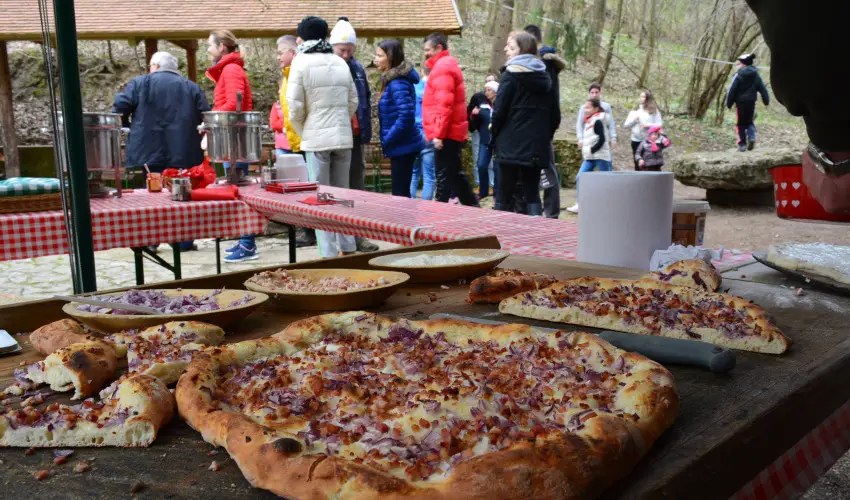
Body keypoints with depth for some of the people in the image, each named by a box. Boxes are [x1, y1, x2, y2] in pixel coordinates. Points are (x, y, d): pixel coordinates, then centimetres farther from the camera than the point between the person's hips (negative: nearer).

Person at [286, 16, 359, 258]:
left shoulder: (301, 63, -5)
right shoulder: (340, 62, 8)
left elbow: (295, 107, -8)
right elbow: (353, 102, 10)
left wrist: (303, 133, 7)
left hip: (316, 138, -4)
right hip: (344, 137, 4)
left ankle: (329, 253, -1)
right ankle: (348, 248, 17)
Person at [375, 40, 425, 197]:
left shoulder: (398, 83, -17)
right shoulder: (392, 80, 13)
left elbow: (406, 116, -26)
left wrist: (387, 140, -17)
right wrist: (387, 140, 11)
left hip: (402, 146, -10)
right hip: (402, 145, 10)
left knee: (400, 194, -3)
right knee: (401, 193, 16)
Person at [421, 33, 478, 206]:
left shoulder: (442, 68, -12)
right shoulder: (448, 65, 20)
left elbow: (444, 105, -21)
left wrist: (438, 134, -22)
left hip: (445, 134, -10)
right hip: (453, 132, 10)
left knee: (444, 176, -6)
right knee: (454, 174, 15)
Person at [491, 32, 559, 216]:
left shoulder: (511, 74, -6)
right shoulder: (545, 78, 12)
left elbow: (499, 110, -12)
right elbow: (555, 116, 12)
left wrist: (494, 133, 3)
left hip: (511, 146, -5)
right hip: (537, 147, 5)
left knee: (504, 196, 2)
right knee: (532, 195, 10)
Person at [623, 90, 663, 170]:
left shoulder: (654, 110, 2)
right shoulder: (634, 111, 11)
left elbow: (659, 125, -2)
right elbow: (626, 125, 9)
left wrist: (648, 125, -17)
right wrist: (634, 120, -9)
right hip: (636, 140, 3)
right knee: (637, 163, 9)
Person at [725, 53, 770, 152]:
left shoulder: (738, 75, -10)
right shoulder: (756, 75, 5)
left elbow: (732, 90, -11)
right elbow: (762, 89, 7)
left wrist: (729, 103, -3)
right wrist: (766, 100, 14)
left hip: (740, 102, -4)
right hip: (751, 102, 4)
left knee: (741, 123, 5)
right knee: (749, 122, 19)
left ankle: (742, 144, 1)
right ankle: (751, 137, -7)